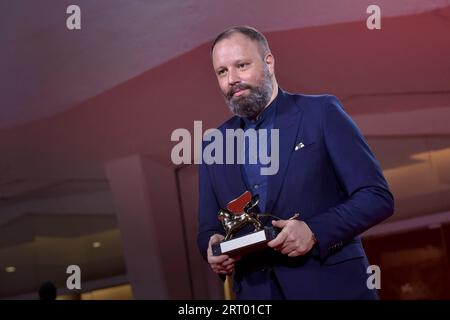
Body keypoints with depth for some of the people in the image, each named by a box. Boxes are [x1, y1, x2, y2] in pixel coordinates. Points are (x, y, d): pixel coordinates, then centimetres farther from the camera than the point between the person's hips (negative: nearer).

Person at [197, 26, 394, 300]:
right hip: (255, 292, 4)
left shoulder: (322, 113, -3)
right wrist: (213, 248, -9)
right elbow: (208, 228, 13)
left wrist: (315, 231, -21)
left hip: (332, 287, -3)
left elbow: (378, 196, -7)